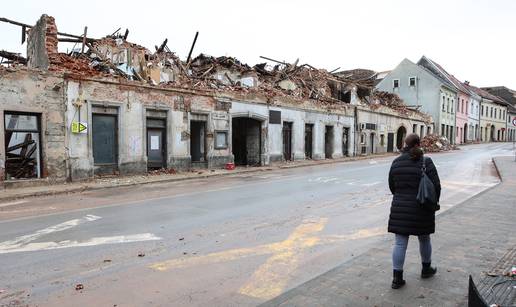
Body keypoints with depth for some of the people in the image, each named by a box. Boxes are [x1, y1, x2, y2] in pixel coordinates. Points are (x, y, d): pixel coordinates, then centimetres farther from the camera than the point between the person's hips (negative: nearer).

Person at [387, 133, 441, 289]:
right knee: (424, 239, 20)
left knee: (400, 243, 4)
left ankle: (397, 278, 3)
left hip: (400, 208, 2)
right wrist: (434, 202, 6)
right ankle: (426, 269, 39)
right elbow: (436, 185, -10)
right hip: (421, 210, -2)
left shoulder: (396, 162, 0)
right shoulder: (426, 162, -9)